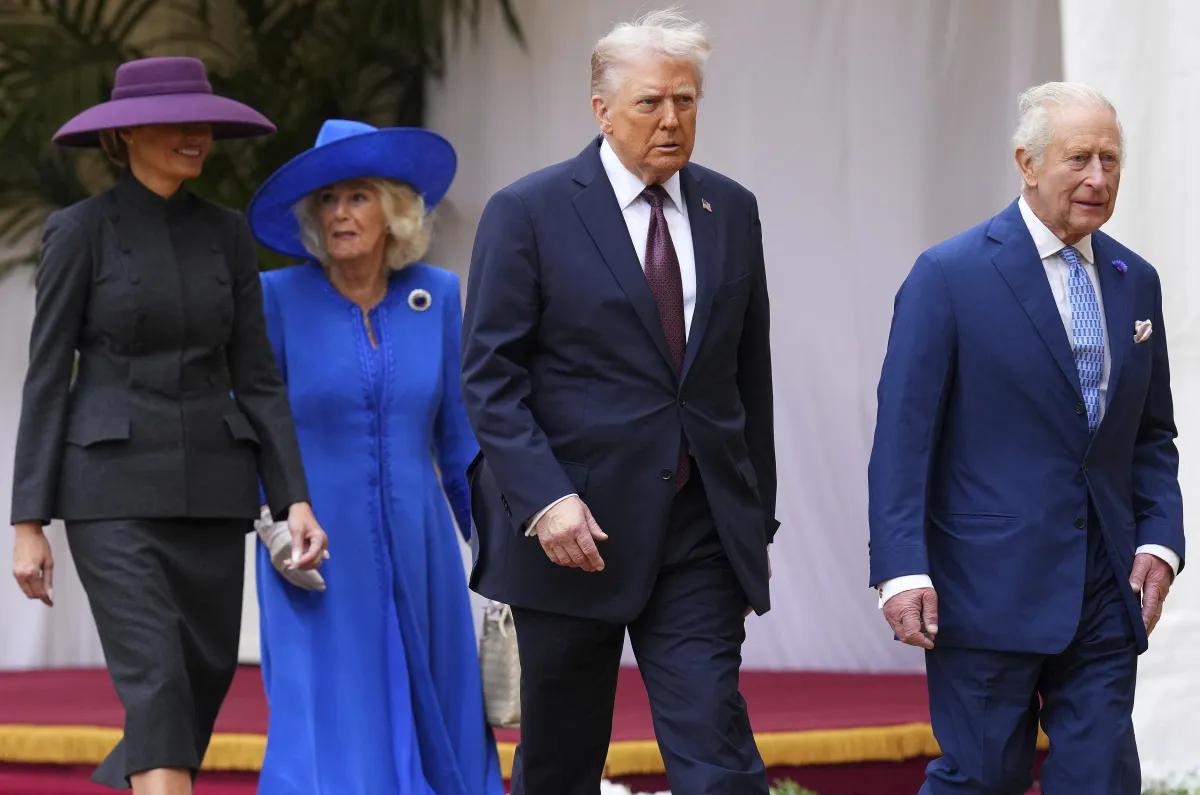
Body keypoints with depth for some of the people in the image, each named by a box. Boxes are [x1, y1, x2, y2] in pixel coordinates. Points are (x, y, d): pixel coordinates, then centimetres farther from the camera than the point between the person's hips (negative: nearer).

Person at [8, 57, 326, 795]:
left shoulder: (228, 234, 9)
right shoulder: (80, 231, -4)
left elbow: (257, 377, 9)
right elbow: (47, 378, -4)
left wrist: (295, 499, -2)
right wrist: (29, 524, -7)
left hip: (211, 488, 5)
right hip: (114, 489, -5)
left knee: (204, 687, 7)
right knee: (157, 691, -16)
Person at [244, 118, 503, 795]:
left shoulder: (436, 296, 4)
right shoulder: (280, 299, -4)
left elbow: (459, 433, 10)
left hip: (416, 555, 3)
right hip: (320, 561, -3)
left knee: (436, 736, 5)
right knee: (328, 740, -8)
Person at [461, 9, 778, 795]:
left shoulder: (731, 212, 9)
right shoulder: (528, 213, -4)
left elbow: (750, 375, 15)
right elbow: (490, 378, -8)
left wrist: (758, 522, 14)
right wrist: (545, 499, -19)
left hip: (700, 533, 3)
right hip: (575, 530, -2)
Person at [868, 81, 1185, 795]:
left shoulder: (1136, 282, 12)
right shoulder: (950, 275, -6)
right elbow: (903, 436, -8)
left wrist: (1159, 540, 2)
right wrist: (903, 571, -15)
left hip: (1106, 593, 5)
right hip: (990, 589, -5)